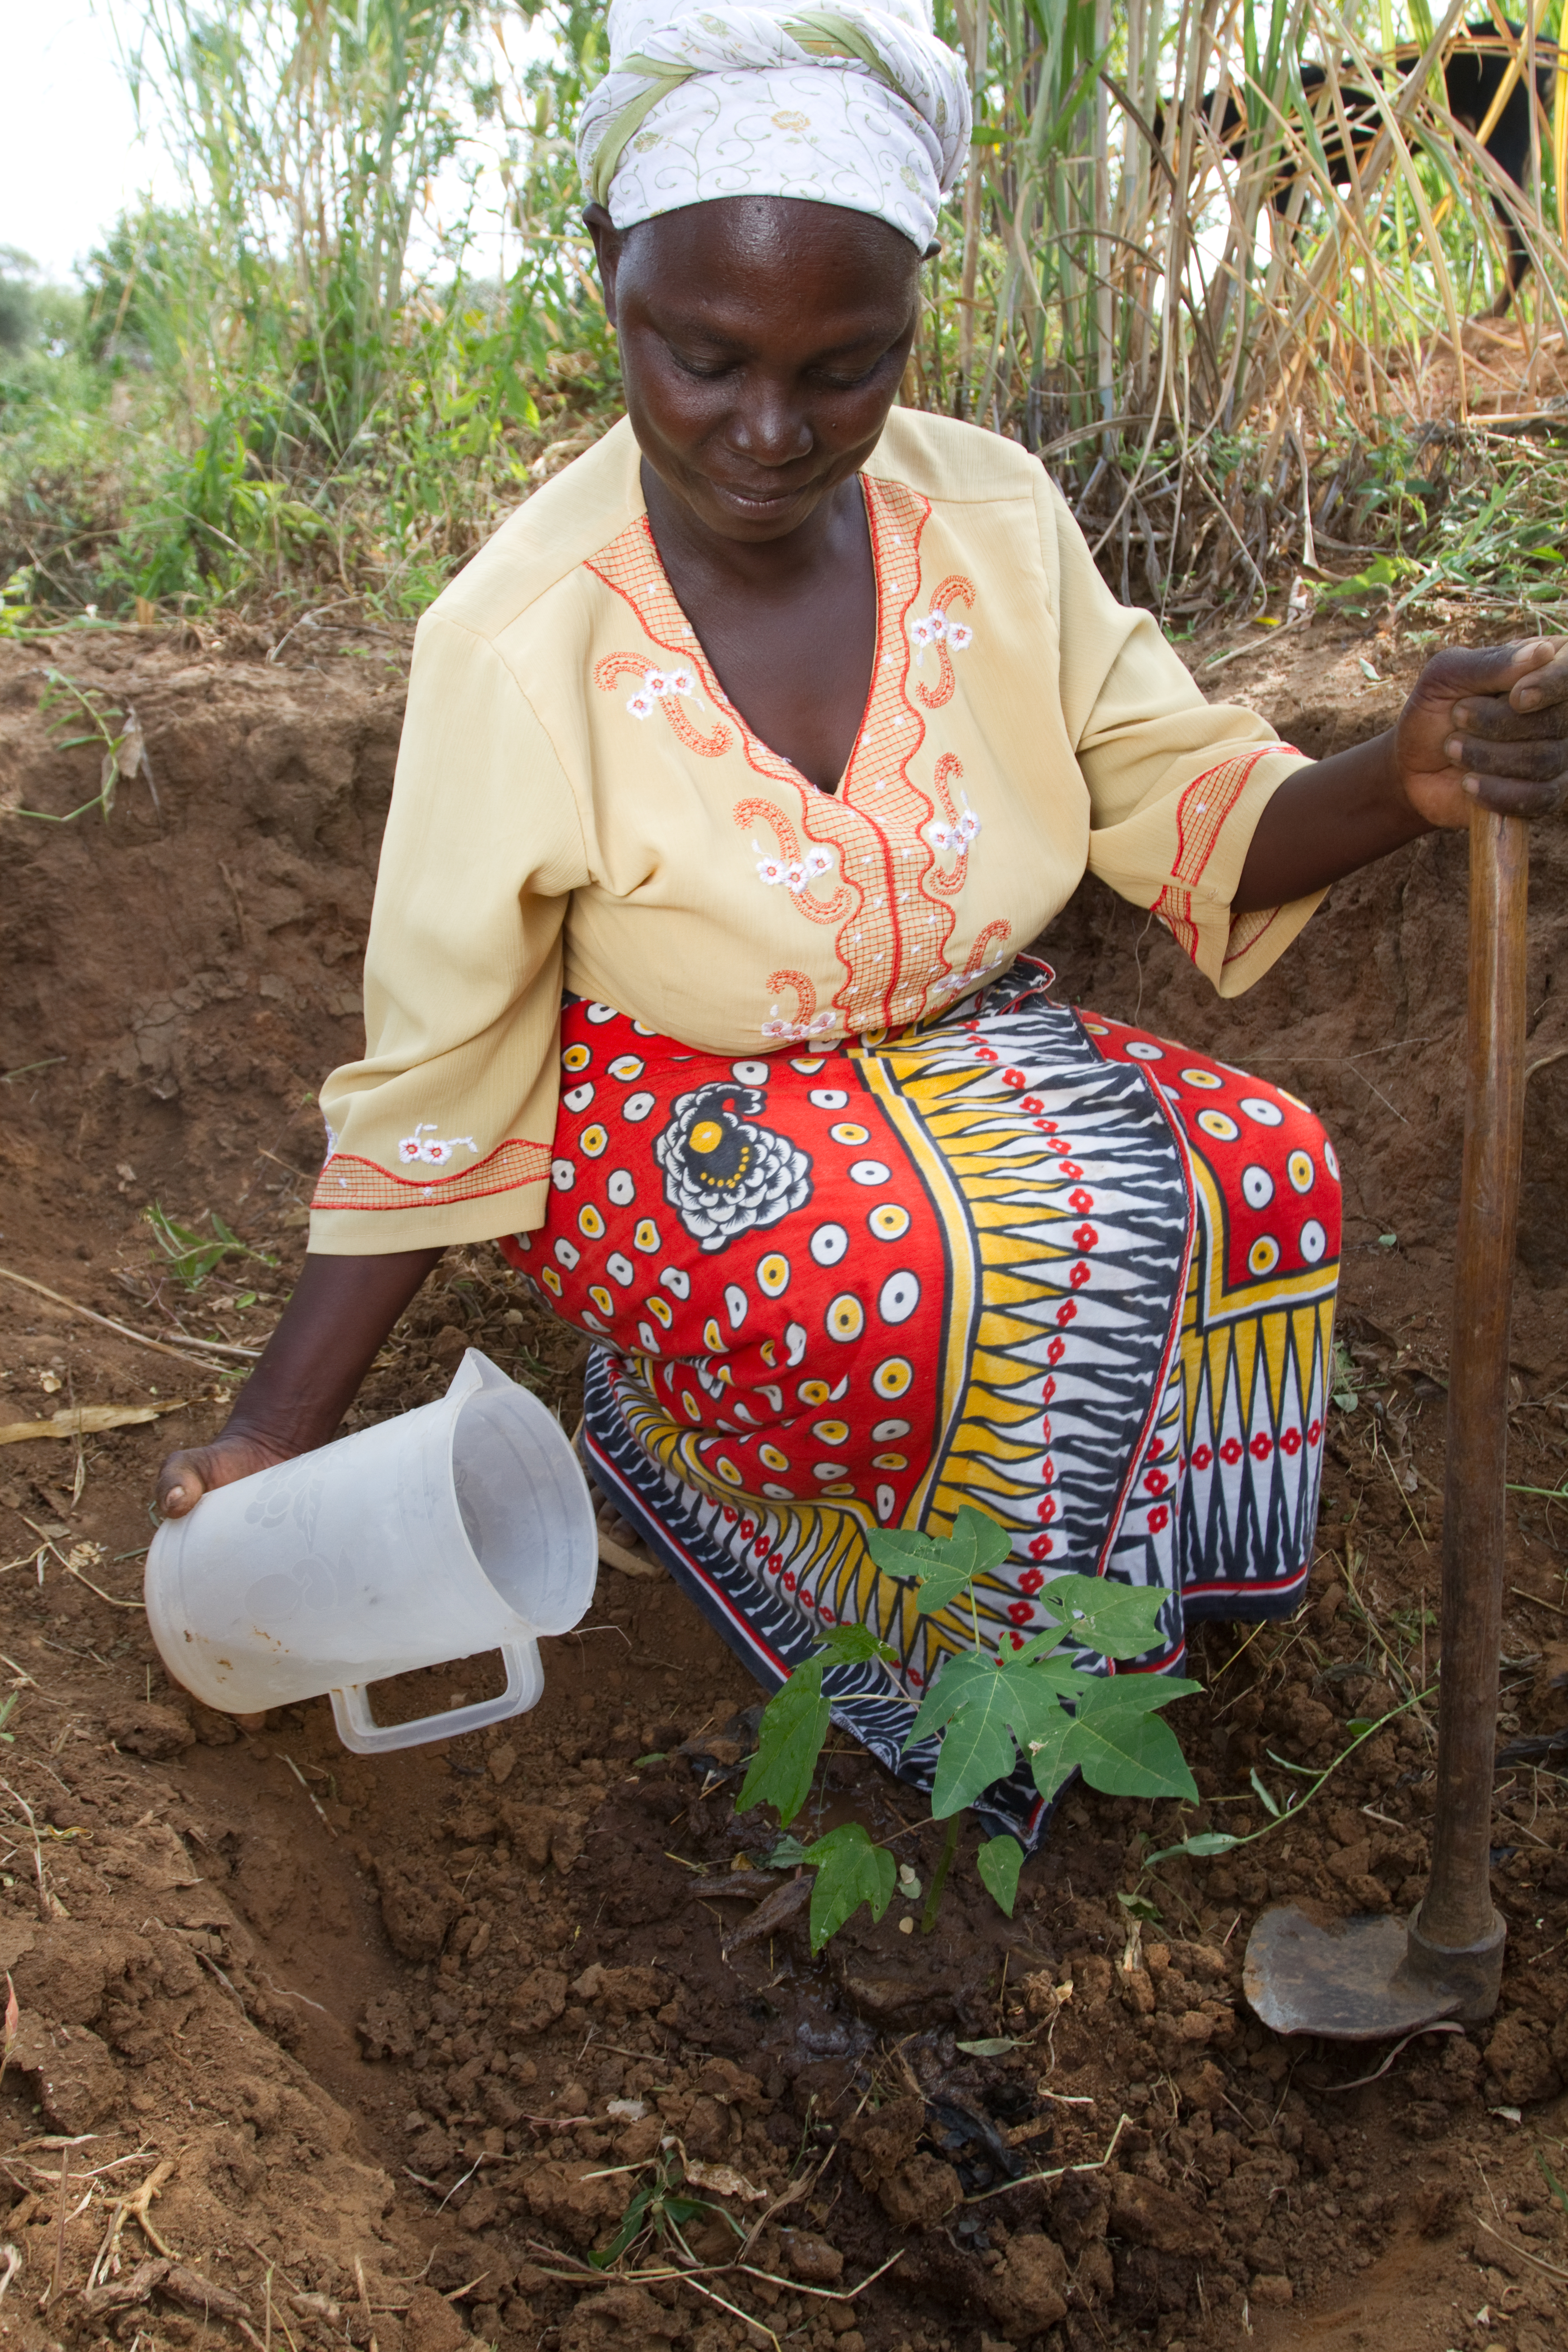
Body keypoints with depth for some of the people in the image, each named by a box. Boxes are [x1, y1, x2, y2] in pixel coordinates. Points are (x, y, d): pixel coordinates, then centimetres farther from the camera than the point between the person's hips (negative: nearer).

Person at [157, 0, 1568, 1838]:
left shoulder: (992, 516, -9)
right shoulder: (519, 638, -20)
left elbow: (1182, 806, -3)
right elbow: (436, 1080, -14)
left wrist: (1404, 784, -26)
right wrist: (279, 1428, -12)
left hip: (961, 1057, 6)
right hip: (663, 1121, -5)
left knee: (1263, 1171, -19)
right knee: (1037, 1269, -32)